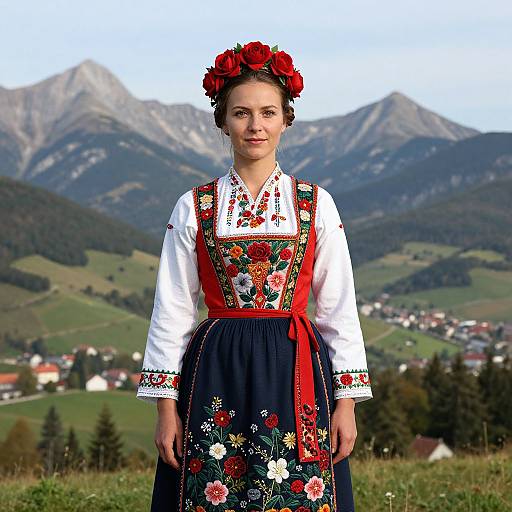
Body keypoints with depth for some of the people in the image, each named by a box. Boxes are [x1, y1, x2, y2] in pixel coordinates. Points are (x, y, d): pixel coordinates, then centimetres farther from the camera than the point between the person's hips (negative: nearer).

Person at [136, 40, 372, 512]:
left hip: (296, 372, 0)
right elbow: (171, 313, 5)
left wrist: (346, 403, 0)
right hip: (217, 372, 0)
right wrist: (166, 407, 0)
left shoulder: (316, 205, 5)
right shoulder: (194, 208, 4)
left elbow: (340, 309, 5)